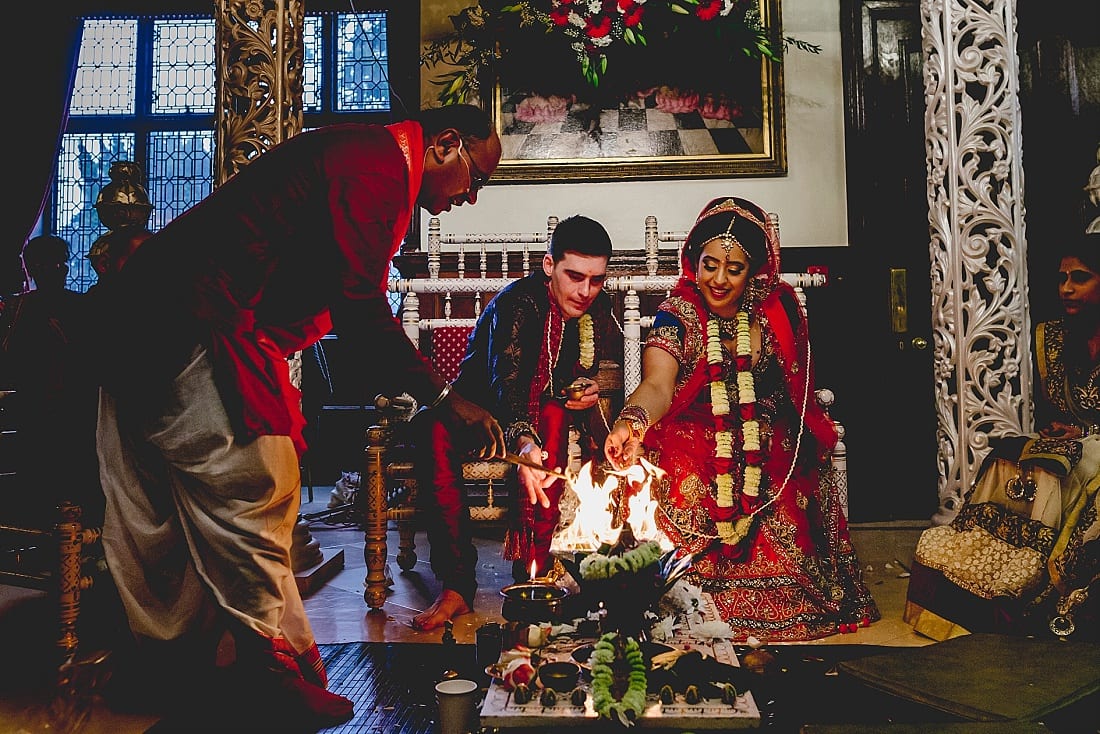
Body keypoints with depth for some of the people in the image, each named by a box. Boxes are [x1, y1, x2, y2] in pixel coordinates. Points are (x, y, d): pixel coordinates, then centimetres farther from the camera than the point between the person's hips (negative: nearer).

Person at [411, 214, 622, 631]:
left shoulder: (598, 308, -5)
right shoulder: (518, 302, -23)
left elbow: (610, 359, 13)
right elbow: (506, 379, -38)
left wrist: (594, 388, -12)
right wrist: (522, 440, -58)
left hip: (540, 414, 3)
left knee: (554, 417, -34)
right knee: (435, 429, -35)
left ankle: (532, 572, -33)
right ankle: (457, 585, -33)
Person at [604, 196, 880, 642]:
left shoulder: (776, 310, 1)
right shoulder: (678, 315, -9)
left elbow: (796, 386, 14)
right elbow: (657, 387, -25)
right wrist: (631, 422, -47)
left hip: (768, 447, 2)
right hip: (695, 444, -2)